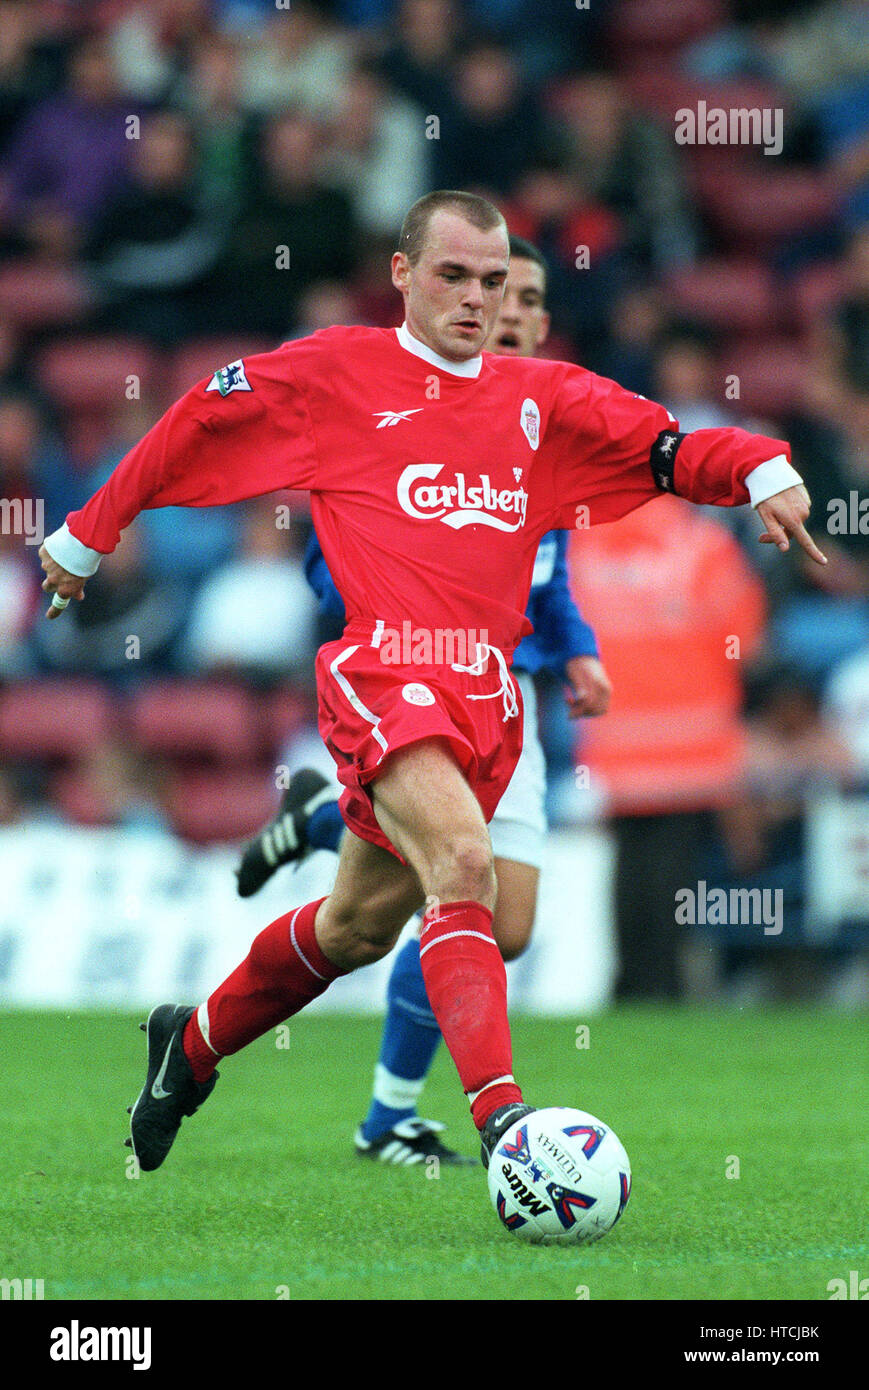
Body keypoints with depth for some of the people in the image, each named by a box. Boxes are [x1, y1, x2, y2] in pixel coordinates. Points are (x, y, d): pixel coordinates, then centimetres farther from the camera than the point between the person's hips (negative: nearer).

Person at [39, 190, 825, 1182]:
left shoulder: (539, 396, 15)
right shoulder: (334, 372, 6)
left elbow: (666, 448, 7)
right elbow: (197, 424, 15)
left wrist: (763, 470, -13)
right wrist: (88, 535, 19)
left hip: (486, 691, 5)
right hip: (381, 669, -5)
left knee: (359, 926, 15)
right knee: (461, 859, -28)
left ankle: (193, 1043, 40)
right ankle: (500, 1115, -38)